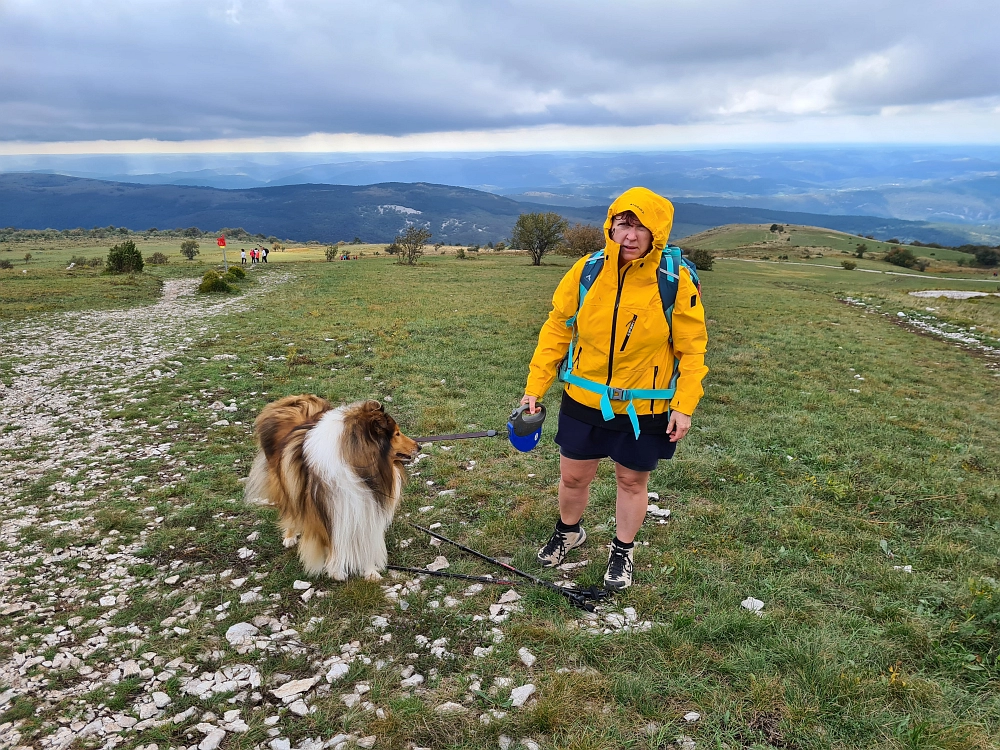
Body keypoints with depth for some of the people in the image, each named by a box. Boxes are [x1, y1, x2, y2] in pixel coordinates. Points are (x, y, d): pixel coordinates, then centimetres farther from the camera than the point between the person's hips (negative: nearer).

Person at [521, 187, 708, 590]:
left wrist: (684, 406, -10)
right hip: (583, 401, 2)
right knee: (573, 476, 16)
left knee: (632, 481, 16)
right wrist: (535, 386, -3)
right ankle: (568, 532, 47)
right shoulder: (587, 270, -9)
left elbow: (692, 348, -7)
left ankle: (622, 552, 40)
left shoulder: (675, 281, -14)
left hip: (644, 409, -2)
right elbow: (557, 329, -1)